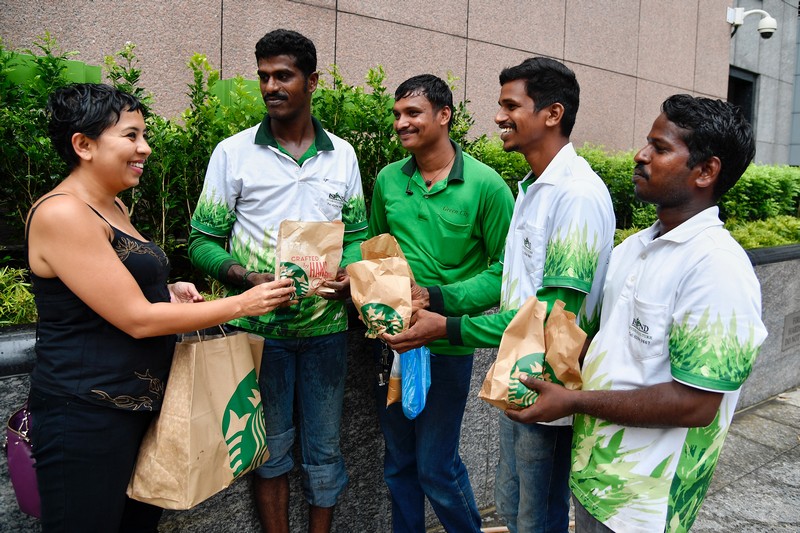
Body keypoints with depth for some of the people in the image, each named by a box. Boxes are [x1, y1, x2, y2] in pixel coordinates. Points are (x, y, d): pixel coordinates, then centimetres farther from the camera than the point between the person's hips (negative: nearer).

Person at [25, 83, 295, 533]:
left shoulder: (114, 206, 10)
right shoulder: (61, 213, -19)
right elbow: (137, 320, -22)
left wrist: (169, 293, 4)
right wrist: (242, 304, -17)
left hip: (141, 403, 9)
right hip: (86, 415, -9)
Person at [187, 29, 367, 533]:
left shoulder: (342, 154, 6)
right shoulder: (233, 152, -2)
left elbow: (357, 232, 11)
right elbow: (203, 241, -2)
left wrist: (351, 273, -9)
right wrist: (247, 278, -20)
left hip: (325, 325, 2)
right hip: (260, 326, -2)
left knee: (324, 448, 13)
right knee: (272, 447, 12)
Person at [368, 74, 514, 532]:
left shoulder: (486, 185, -12)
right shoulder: (388, 180, 3)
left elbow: (504, 268, -12)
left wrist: (437, 298, -21)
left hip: (447, 344, -5)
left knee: (436, 466, 6)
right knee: (398, 461, 18)